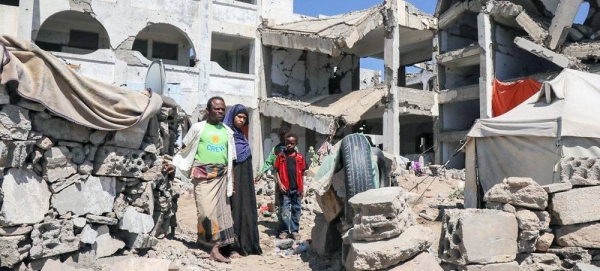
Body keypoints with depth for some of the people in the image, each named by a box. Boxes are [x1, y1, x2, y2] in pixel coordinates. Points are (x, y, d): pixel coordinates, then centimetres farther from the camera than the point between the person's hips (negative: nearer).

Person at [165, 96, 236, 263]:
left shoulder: (227, 131, 10)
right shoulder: (198, 127, 1)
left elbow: (230, 159, 12)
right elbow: (185, 148, 8)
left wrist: (232, 182, 9)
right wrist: (174, 164, -2)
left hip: (221, 175, 3)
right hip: (203, 174, -3)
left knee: (221, 211, 1)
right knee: (207, 210, -9)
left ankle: (216, 249, 5)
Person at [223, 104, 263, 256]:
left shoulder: (242, 135, 15)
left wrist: (247, 180, 16)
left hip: (244, 179, 8)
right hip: (233, 178, -8)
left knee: (245, 208, 9)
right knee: (233, 208, -5)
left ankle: (245, 244, 16)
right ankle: (232, 246, 1)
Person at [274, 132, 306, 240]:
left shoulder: (299, 157, 5)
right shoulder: (281, 156, 2)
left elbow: (302, 173, 9)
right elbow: (277, 171, 1)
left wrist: (302, 187, 6)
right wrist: (280, 184, -10)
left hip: (297, 189, 2)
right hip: (285, 189, -2)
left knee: (296, 210, 8)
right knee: (284, 210, 1)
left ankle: (295, 230, 18)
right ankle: (284, 230, 9)